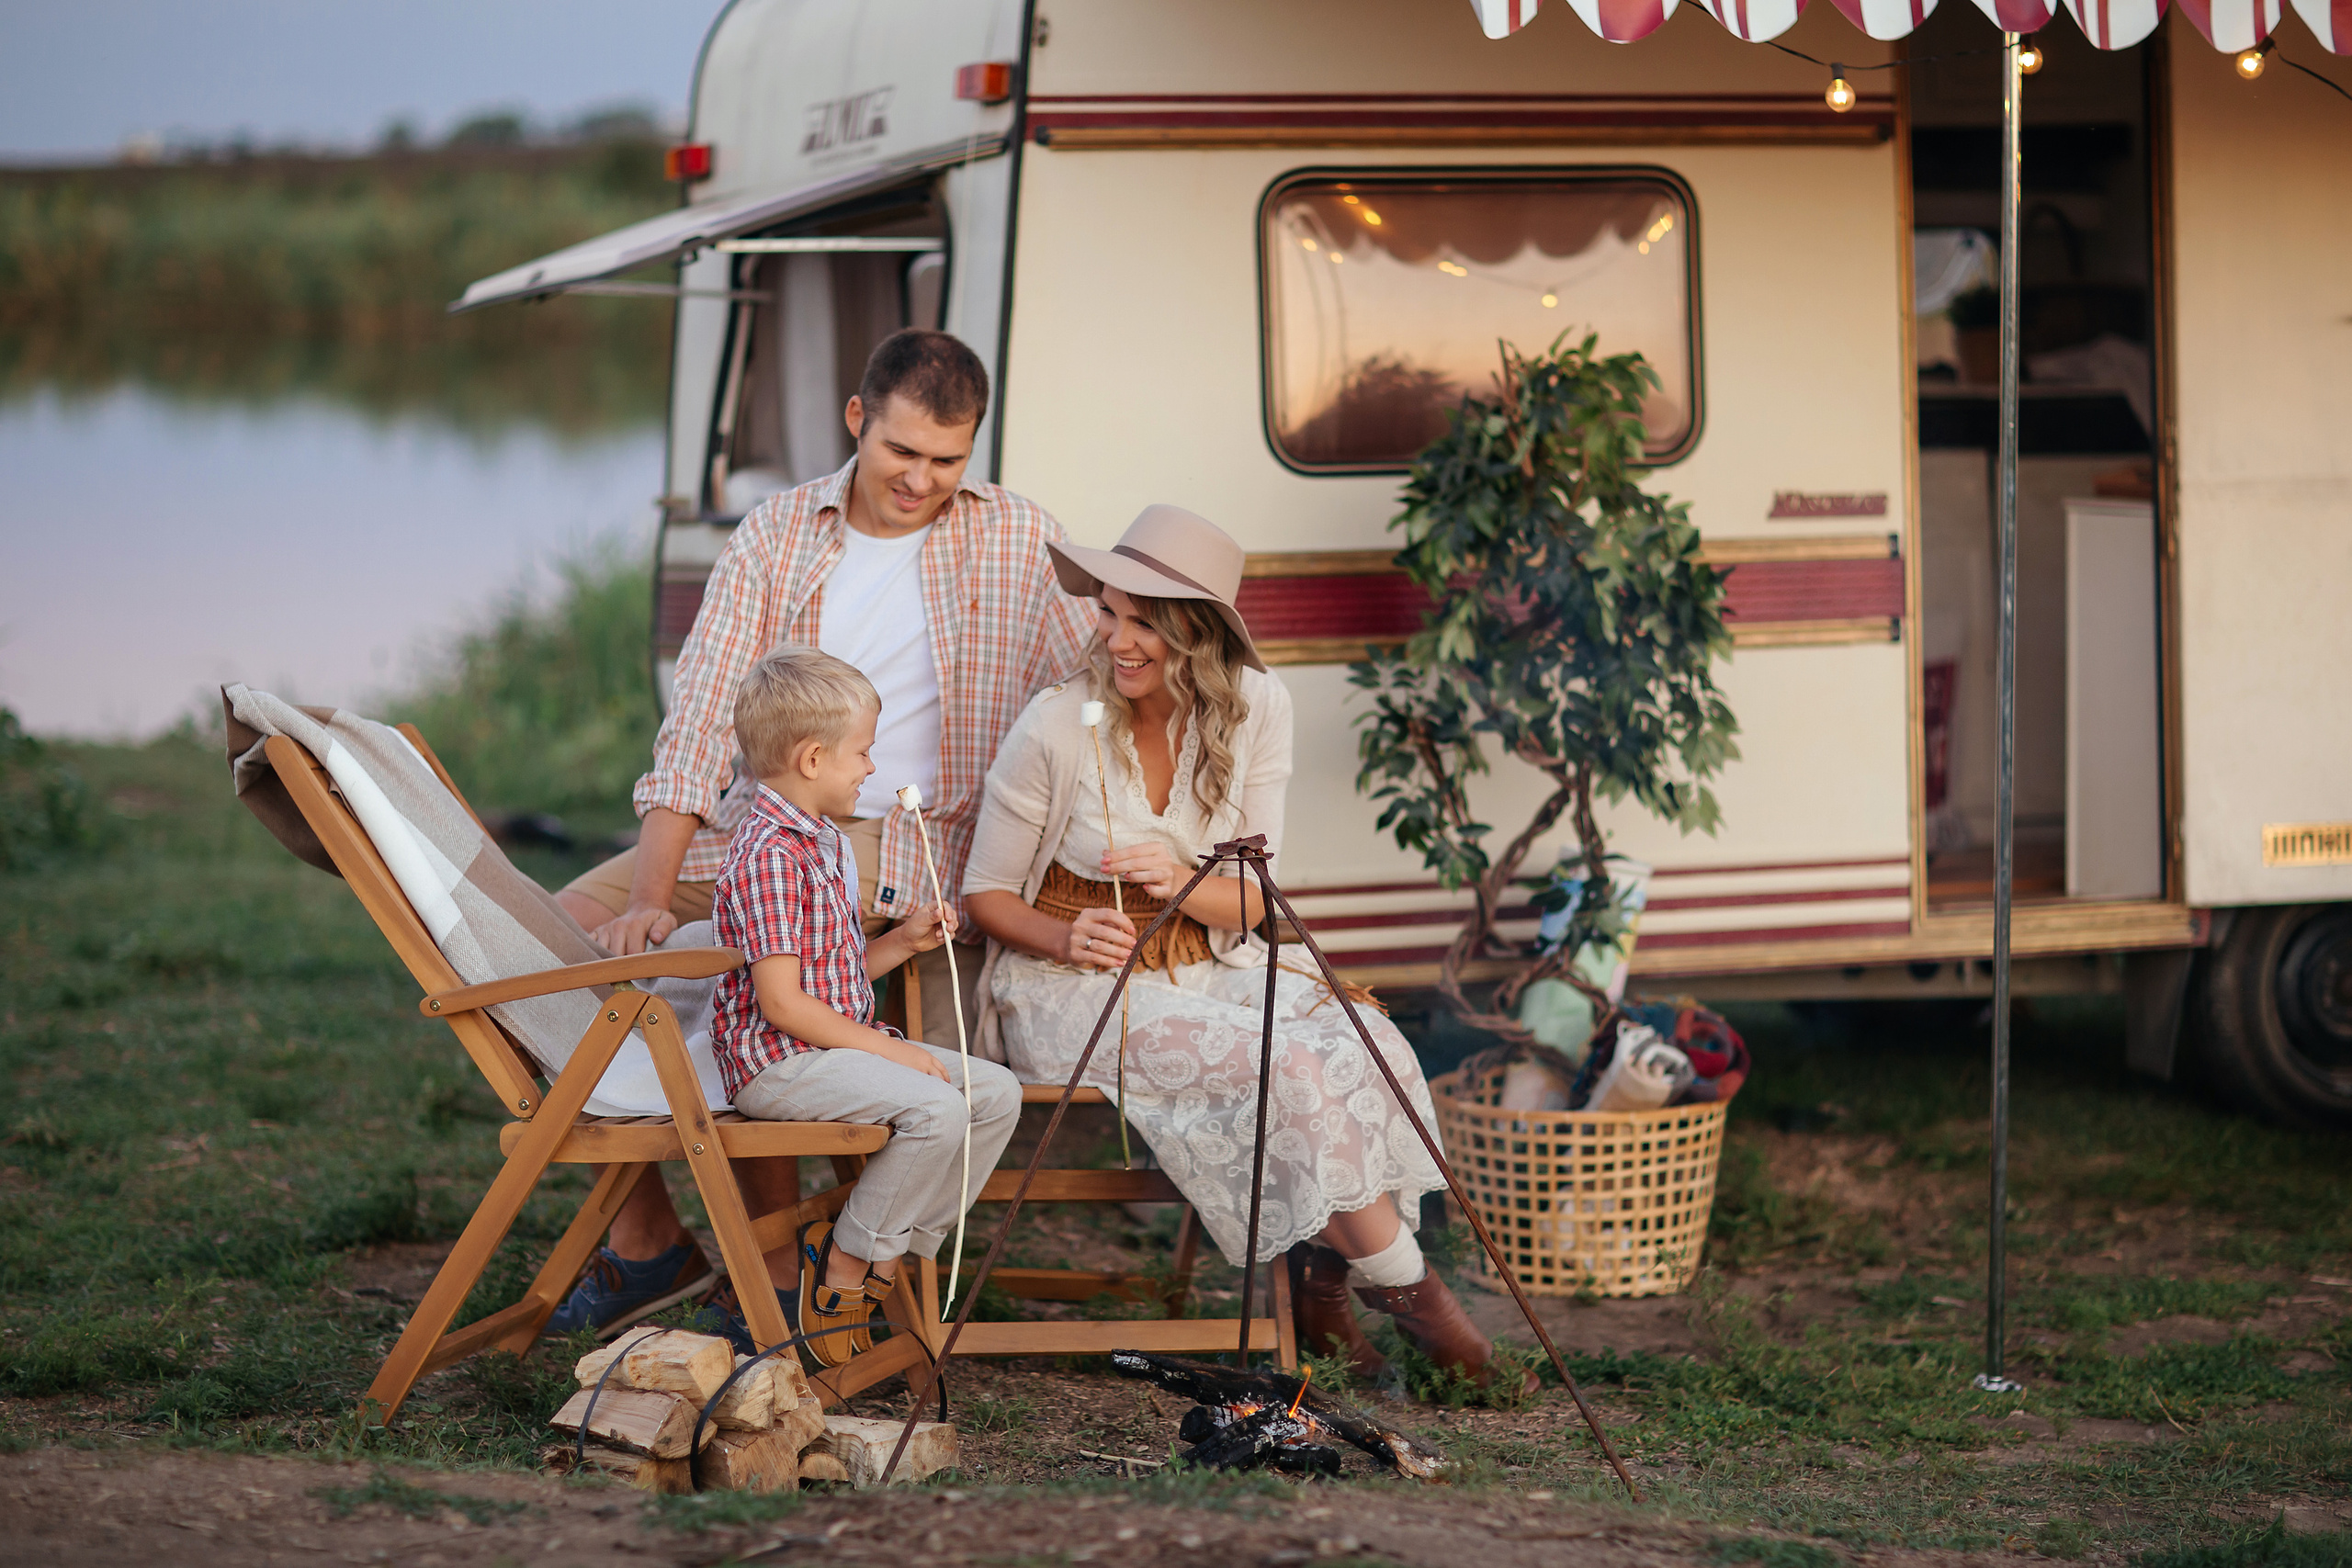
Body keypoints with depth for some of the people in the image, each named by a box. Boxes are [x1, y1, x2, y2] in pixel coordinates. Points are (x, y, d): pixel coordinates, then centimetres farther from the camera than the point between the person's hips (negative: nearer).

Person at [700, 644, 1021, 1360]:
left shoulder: (821, 843, 16)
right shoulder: (769, 855, -18)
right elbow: (783, 1001, -22)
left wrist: (903, 942, 7)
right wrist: (883, 1049, -18)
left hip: (837, 1046, 11)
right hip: (776, 1062, -11)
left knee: (995, 1092, 2)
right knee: (936, 1108, -28)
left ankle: (890, 1255, 1)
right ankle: (844, 1268, -12)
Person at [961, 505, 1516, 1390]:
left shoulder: (1254, 707, -2)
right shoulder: (1058, 727, -13)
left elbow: (1257, 901, 1)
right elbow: (985, 894, -3)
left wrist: (1181, 882, -21)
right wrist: (1069, 938, -24)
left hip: (1208, 969, 4)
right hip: (1070, 988, -4)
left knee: (1365, 1046, -25)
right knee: (1290, 1069, -29)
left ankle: (1320, 1283, -7)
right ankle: (1400, 1281, -10)